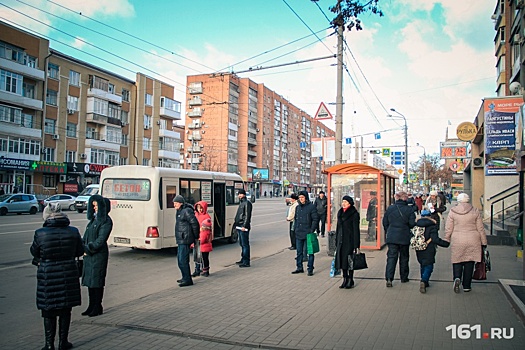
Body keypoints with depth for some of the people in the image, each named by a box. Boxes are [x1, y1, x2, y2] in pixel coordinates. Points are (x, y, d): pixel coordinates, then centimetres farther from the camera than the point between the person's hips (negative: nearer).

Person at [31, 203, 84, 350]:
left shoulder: (40, 233, -13)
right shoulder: (73, 232, -8)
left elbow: (34, 251, 2)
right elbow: (80, 251, 4)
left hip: (47, 276, -1)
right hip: (69, 275, 2)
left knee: (48, 312, 12)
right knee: (65, 310, 14)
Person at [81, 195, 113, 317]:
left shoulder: (106, 221, -11)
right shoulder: (94, 219, 14)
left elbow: (100, 240, -15)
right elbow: (86, 236, 15)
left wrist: (88, 249, -13)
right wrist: (83, 247, 1)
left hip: (99, 255, -8)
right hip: (89, 254, 8)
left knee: (96, 281, -2)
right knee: (89, 280, 12)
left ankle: (97, 308, 9)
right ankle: (92, 306, 22)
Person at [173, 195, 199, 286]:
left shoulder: (187, 211, -15)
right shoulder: (180, 212, 15)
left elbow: (195, 224, -18)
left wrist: (196, 237, -10)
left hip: (185, 240, -10)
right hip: (180, 240, 10)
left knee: (183, 260, -8)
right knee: (180, 259, 18)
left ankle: (187, 280, -1)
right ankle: (185, 277, 29)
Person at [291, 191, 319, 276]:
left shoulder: (311, 207, -7)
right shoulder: (298, 207, 12)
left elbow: (315, 219, -9)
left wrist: (312, 230, -15)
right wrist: (295, 229, 13)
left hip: (308, 234, -6)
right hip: (298, 234, 6)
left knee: (309, 252, 2)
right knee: (299, 252, 13)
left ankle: (310, 269, 10)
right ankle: (299, 268, 24)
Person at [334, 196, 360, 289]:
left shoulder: (354, 214, -8)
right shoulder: (340, 213, 12)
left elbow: (356, 230, -10)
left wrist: (356, 245, -13)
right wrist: (336, 242, 14)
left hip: (350, 241, -6)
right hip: (341, 240, 6)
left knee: (350, 260, -1)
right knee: (342, 259, 8)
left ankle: (350, 281, 10)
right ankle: (345, 279, 18)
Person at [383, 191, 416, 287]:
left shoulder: (390, 208, 0)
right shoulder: (409, 210, -8)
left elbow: (385, 223, 5)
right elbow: (412, 224, -9)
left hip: (391, 237, 1)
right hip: (404, 238, -1)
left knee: (391, 257, 1)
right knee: (404, 257, 14)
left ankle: (389, 278, -11)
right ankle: (404, 277, 24)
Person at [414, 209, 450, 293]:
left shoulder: (416, 224, 3)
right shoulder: (432, 226, -10)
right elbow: (435, 239, -17)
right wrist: (446, 243, -7)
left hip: (419, 250, 5)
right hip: (428, 251, -4)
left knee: (422, 265, 20)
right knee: (428, 266, 1)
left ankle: (424, 282, 26)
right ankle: (424, 281, -21)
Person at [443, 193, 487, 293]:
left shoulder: (453, 212, -2)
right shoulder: (475, 211, 1)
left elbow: (448, 229, 0)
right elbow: (480, 229, 5)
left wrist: (446, 240, 12)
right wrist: (484, 242, 13)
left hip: (457, 241, -1)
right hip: (473, 241, 1)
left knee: (457, 261, 11)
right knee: (469, 263, 9)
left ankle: (457, 278, -15)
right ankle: (466, 286, 13)